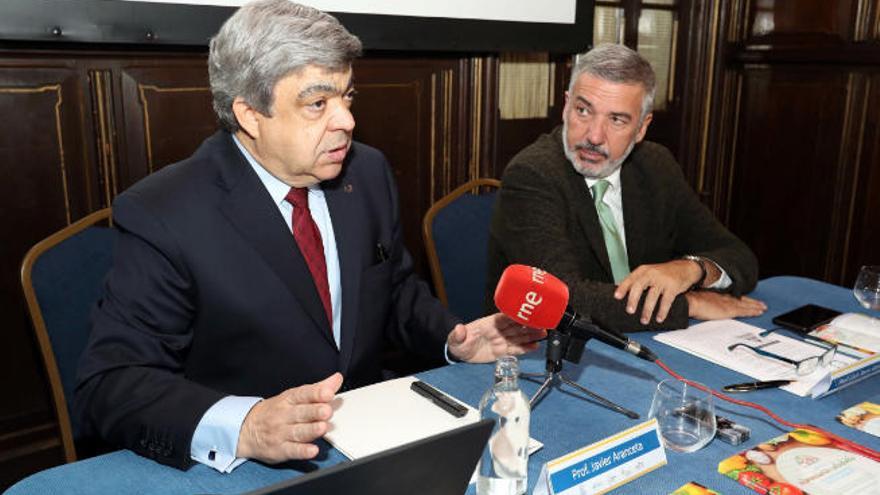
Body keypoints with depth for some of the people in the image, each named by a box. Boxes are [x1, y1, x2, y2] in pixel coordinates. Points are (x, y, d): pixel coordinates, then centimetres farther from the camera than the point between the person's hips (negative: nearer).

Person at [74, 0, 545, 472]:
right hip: (242, 469, -2)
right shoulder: (162, 216, -14)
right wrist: (243, 427, -32)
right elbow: (107, 385, -17)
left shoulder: (368, 172, 1)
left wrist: (452, 340, -4)